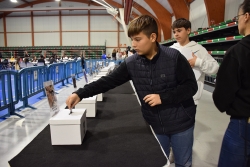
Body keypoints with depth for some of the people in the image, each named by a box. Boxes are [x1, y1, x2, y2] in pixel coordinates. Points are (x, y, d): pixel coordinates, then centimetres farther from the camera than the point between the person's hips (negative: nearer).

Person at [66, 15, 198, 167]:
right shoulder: (131, 63, -7)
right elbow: (108, 81, -8)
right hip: (155, 125, 3)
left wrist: (162, 97, -23)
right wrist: (80, 94, -16)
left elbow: (191, 86, -13)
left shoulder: (174, 57, -17)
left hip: (180, 124, -2)